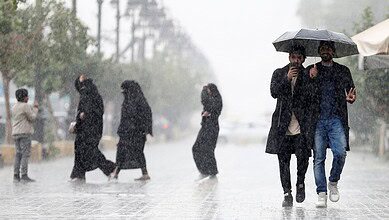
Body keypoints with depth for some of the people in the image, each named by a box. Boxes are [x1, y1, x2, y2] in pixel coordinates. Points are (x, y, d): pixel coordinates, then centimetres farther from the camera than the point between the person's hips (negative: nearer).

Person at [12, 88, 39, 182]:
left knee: (18, 154, 8)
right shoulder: (25, 106, -10)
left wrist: (33, 108, 20)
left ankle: (16, 175, 4)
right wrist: (35, 109, 5)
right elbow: (32, 117, -8)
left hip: (15, 133, 8)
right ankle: (24, 175, -12)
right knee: (25, 154, -7)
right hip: (24, 132, -8)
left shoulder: (14, 107, 16)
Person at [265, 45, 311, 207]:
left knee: (303, 156, -13)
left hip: (301, 124, -1)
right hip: (283, 125, 1)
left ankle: (300, 183, 14)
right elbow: (274, 92, -5)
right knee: (283, 159, 0)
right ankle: (287, 193, 8)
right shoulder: (279, 73, 12)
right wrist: (287, 79, -15)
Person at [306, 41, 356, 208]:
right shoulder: (311, 70, 11)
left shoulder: (343, 71, 15)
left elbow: (351, 91, 17)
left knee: (340, 153, -15)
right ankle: (321, 194, 1)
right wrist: (312, 79, -12)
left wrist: (351, 98, -7)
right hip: (318, 120, 0)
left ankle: (333, 183, 10)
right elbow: (308, 94, 5)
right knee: (319, 158, -2)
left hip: (337, 119, 0)